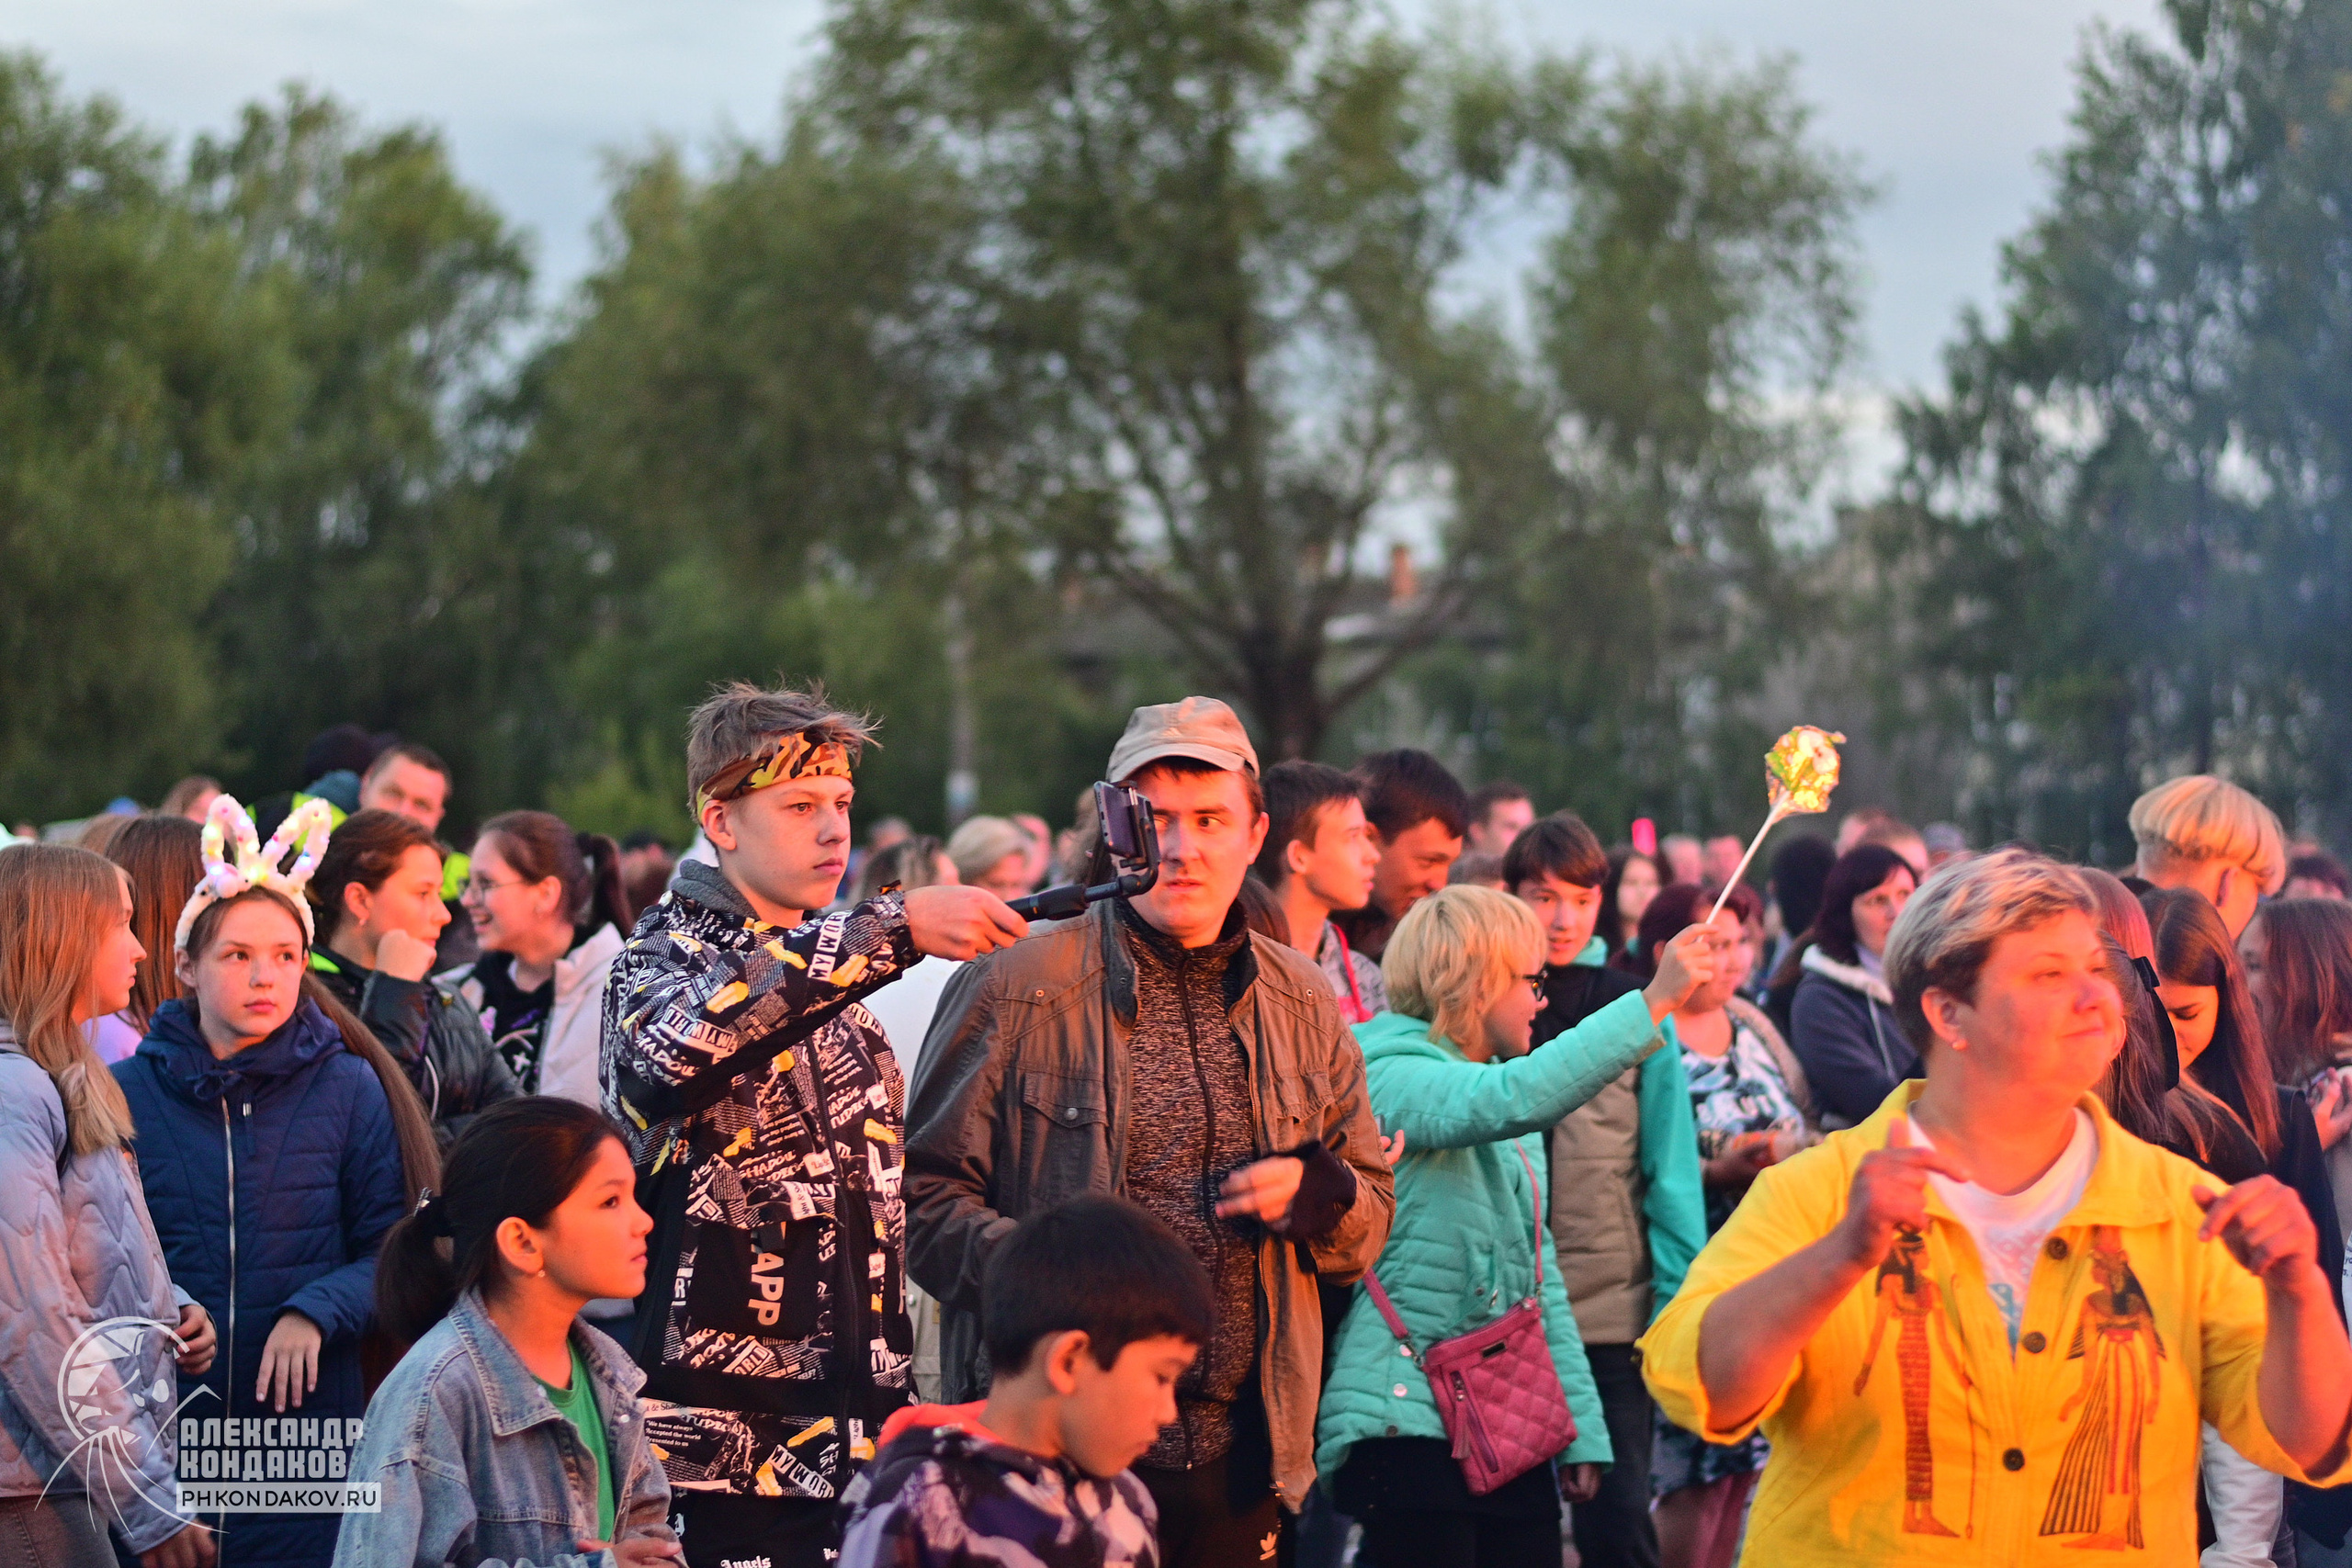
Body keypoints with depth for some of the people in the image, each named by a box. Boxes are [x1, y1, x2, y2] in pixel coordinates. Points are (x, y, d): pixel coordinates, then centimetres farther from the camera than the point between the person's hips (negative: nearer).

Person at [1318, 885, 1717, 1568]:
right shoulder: (1394, 1079, -9)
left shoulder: (1512, 1125, 19)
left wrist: (1582, 1429, 15)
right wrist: (1654, 1001, -31)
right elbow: (1517, 1097, -30)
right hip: (1410, 1423, -8)